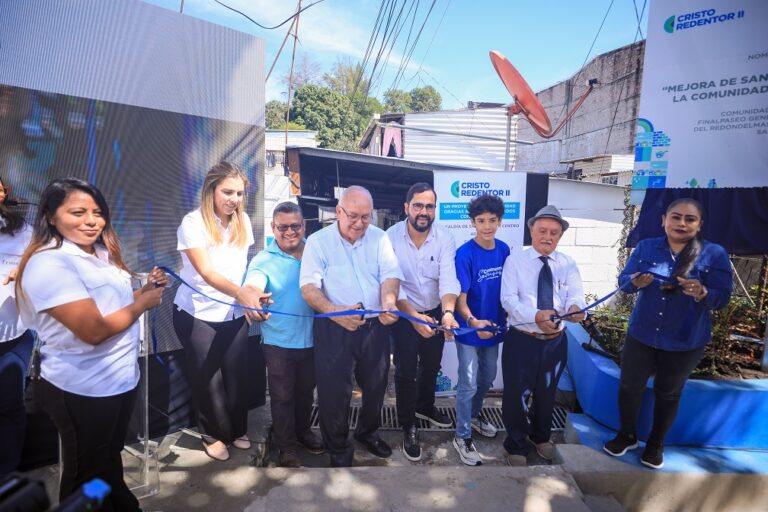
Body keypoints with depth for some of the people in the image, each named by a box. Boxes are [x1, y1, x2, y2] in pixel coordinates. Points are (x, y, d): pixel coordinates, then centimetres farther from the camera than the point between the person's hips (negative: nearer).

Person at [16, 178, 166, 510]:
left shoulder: (99, 254, 5)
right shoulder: (49, 263, -22)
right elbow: (93, 330, -29)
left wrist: (147, 288, -2)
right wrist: (143, 303, -15)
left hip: (121, 379, 8)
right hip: (83, 391, -8)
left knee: (111, 457, 28)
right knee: (88, 476, 16)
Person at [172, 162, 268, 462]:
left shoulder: (243, 222, -1)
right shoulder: (193, 222, -17)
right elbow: (206, 272, -28)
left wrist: (251, 296, 1)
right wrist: (241, 292, -43)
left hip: (234, 314, 4)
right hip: (197, 315, -3)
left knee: (237, 375, 9)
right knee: (207, 378, 9)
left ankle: (238, 429, 32)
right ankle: (213, 434, 30)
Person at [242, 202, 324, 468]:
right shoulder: (263, 260, -12)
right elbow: (252, 284, -31)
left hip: (311, 339, 3)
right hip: (279, 342, -3)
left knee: (306, 390, 22)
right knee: (282, 395, 12)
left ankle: (303, 431, 46)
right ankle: (286, 446, 34)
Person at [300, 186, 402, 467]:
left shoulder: (379, 237, 4)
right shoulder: (318, 241, -5)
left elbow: (390, 274, -5)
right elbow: (308, 286, -14)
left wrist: (389, 303, -27)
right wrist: (336, 312, -32)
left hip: (375, 326, 4)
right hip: (334, 328, -3)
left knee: (376, 386, 18)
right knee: (335, 391, 6)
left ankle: (368, 433, 46)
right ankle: (339, 451, 31)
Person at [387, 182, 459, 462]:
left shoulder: (445, 239, -14)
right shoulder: (391, 237, -20)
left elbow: (448, 279, -25)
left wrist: (448, 312, -43)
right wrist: (413, 316, -39)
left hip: (435, 312, 4)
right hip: (403, 314, -3)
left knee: (431, 365, 22)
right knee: (406, 371, 3)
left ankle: (425, 406, 49)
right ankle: (408, 427, 25)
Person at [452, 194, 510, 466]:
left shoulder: (504, 250, -4)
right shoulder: (464, 254, -20)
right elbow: (460, 298, -21)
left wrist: (507, 319, 5)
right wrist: (473, 321, -38)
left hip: (493, 327, 6)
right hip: (469, 330, -6)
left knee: (487, 377, 23)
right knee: (469, 385, 3)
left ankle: (474, 414, 48)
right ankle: (462, 437, 21)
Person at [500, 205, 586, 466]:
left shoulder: (568, 264, 3)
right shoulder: (515, 261, -7)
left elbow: (576, 294, -10)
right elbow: (508, 300, -17)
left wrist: (575, 307, -35)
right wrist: (536, 315, -35)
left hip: (555, 340, 4)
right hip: (521, 340, -3)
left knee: (547, 393, 22)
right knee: (517, 395, 7)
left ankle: (540, 437, 49)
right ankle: (516, 446, 33)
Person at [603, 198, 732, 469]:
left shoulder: (714, 254, -9)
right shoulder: (646, 247, -4)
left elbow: (722, 297, -10)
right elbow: (623, 279, -2)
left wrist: (702, 293, -31)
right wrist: (635, 281, -25)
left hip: (685, 342, -1)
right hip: (641, 335, 2)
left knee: (668, 393, 17)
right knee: (629, 386, 11)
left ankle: (656, 443, 39)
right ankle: (627, 435, 35)